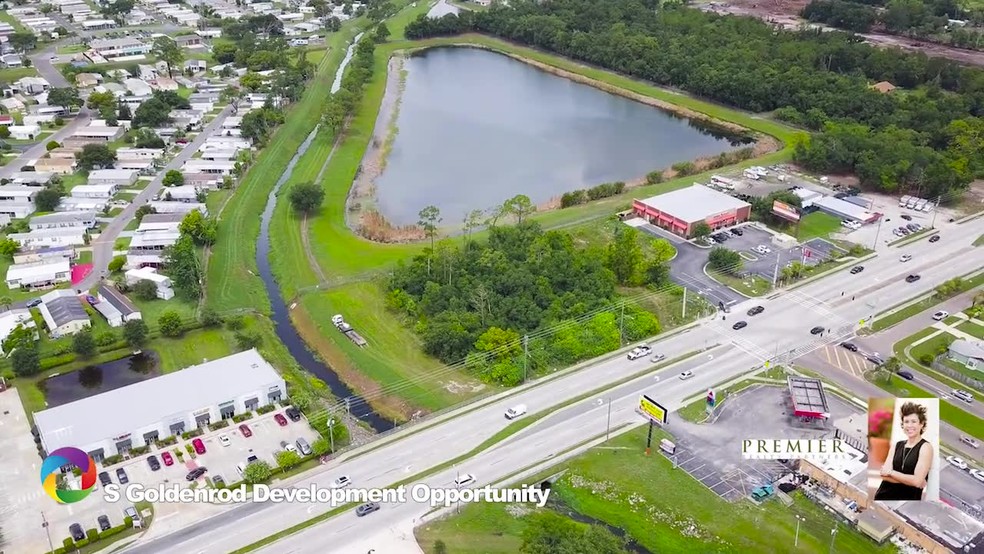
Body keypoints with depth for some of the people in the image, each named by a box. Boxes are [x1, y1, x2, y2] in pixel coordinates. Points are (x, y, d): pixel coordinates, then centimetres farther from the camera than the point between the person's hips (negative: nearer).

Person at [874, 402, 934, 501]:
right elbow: (884, 474, -1)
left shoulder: (925, 447, -3)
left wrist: (891, 472, -6)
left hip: (909, 498, -4)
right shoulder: (896, 445, 10)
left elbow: (917, 481, -13)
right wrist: (909, 480, -13)